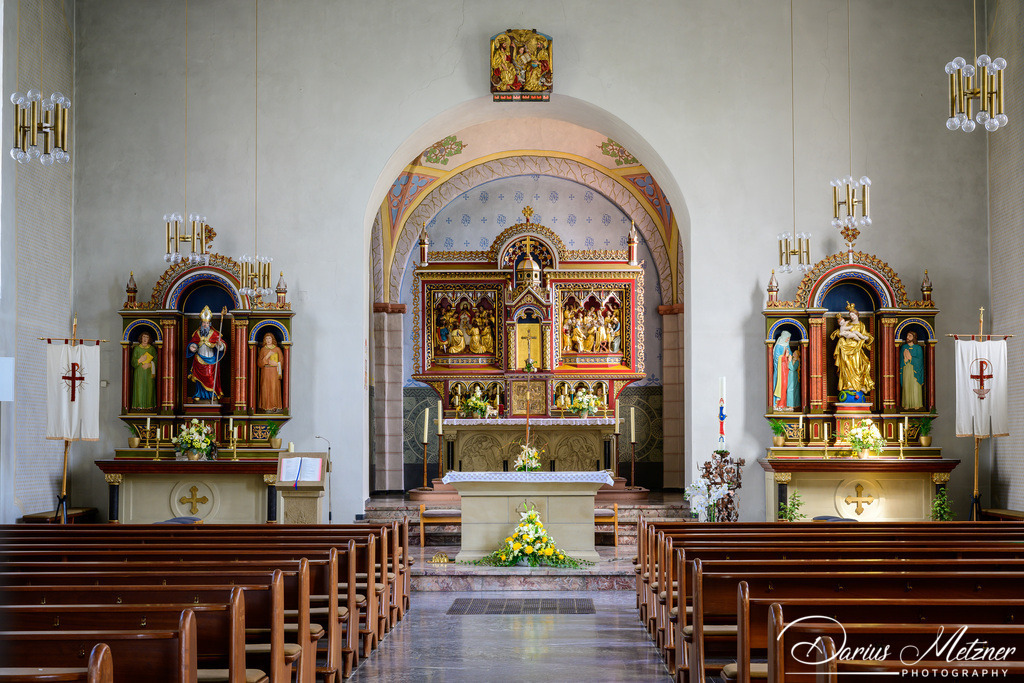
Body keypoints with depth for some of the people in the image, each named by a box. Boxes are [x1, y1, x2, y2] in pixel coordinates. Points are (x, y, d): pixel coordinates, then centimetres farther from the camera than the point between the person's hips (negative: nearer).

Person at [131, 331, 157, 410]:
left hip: (149, 373, 1)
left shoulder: (152, 349, 7)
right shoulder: (136, 349, 6)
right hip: (139, 373, -1)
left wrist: (149, 365, -13)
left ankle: (149, 405, 1)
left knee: (149, 388, -4)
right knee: (139, 388, -7)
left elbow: (156, 362, 5)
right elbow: (133, 362, 3)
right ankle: (139, 406, -4)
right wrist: (139, 360, -16)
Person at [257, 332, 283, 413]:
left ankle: (275, 407, -3)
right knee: (266, 389, -4)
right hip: (265, 372, 1)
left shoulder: (277, 349, 7)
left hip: (275, 371, -1)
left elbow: (280, 362, 5)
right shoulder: (263, 350, 9)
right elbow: (259, 362, 2)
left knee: (275, 388, -6)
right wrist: (267, 356, -10)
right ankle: (267, 407, -2)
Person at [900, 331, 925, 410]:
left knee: (915, 387, -5)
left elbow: (919, 360, -4)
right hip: (906, 370, 3)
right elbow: (901, 360, 7)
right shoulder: (903, 347, 12)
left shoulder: (918, 348, 3)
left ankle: (916, 405, -1)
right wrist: (905, 359, -13)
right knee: (906, 387, -1)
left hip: (915, 370, -3)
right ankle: (907, 405, 2)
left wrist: (910, 357, -13)